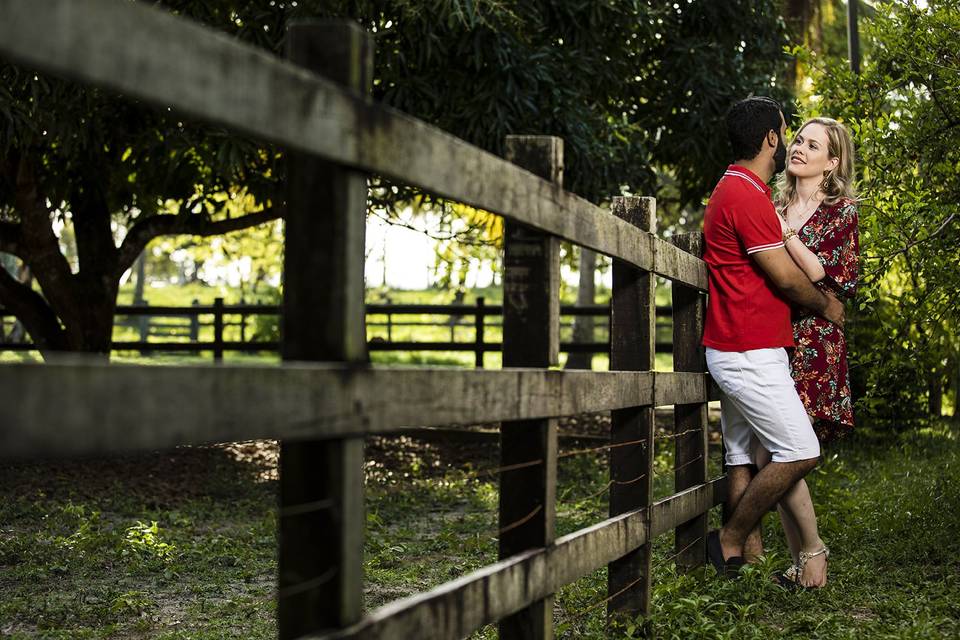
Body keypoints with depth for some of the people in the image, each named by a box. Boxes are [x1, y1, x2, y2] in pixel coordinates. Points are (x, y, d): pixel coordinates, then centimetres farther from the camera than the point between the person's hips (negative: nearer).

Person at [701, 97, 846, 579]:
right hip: (752, 354, -10)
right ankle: (730, 541, 0)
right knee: (800, 453, -8)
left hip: (734, 352, 10)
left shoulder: (732, 190, 17)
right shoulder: (748, 196, -16)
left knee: (743, 457, 9)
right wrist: (827, 306, 4)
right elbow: (786, 277, -14)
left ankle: (740, 556, 11)